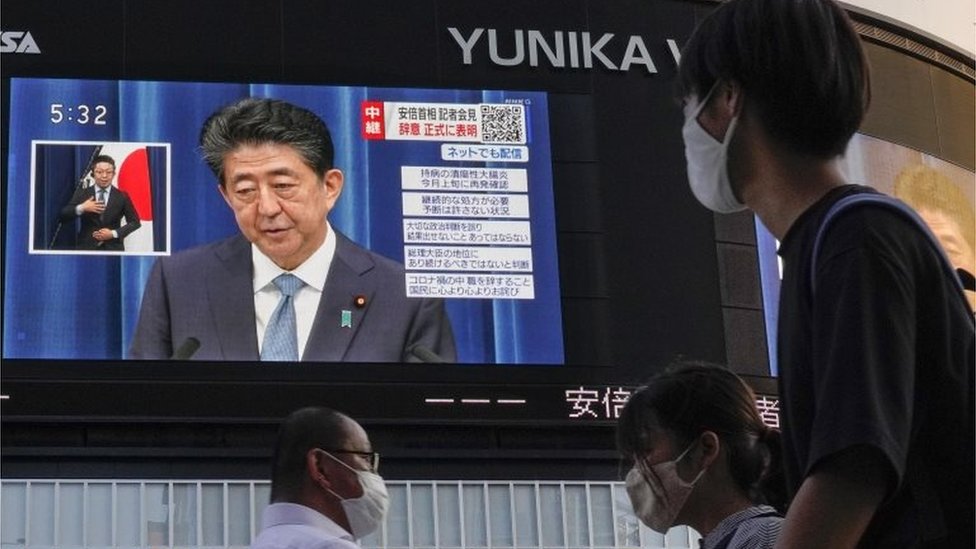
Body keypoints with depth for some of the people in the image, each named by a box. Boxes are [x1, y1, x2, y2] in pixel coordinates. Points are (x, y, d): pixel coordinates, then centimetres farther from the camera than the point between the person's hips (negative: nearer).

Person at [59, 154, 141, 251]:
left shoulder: (122, 196, 4)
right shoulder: (81, 193, 6)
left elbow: (135, 222, 8)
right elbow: (63, 216, 1)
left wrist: (114, 233, -6)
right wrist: (81, 208, -17)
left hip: (113, 249, 0)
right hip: (86, 249, 0)